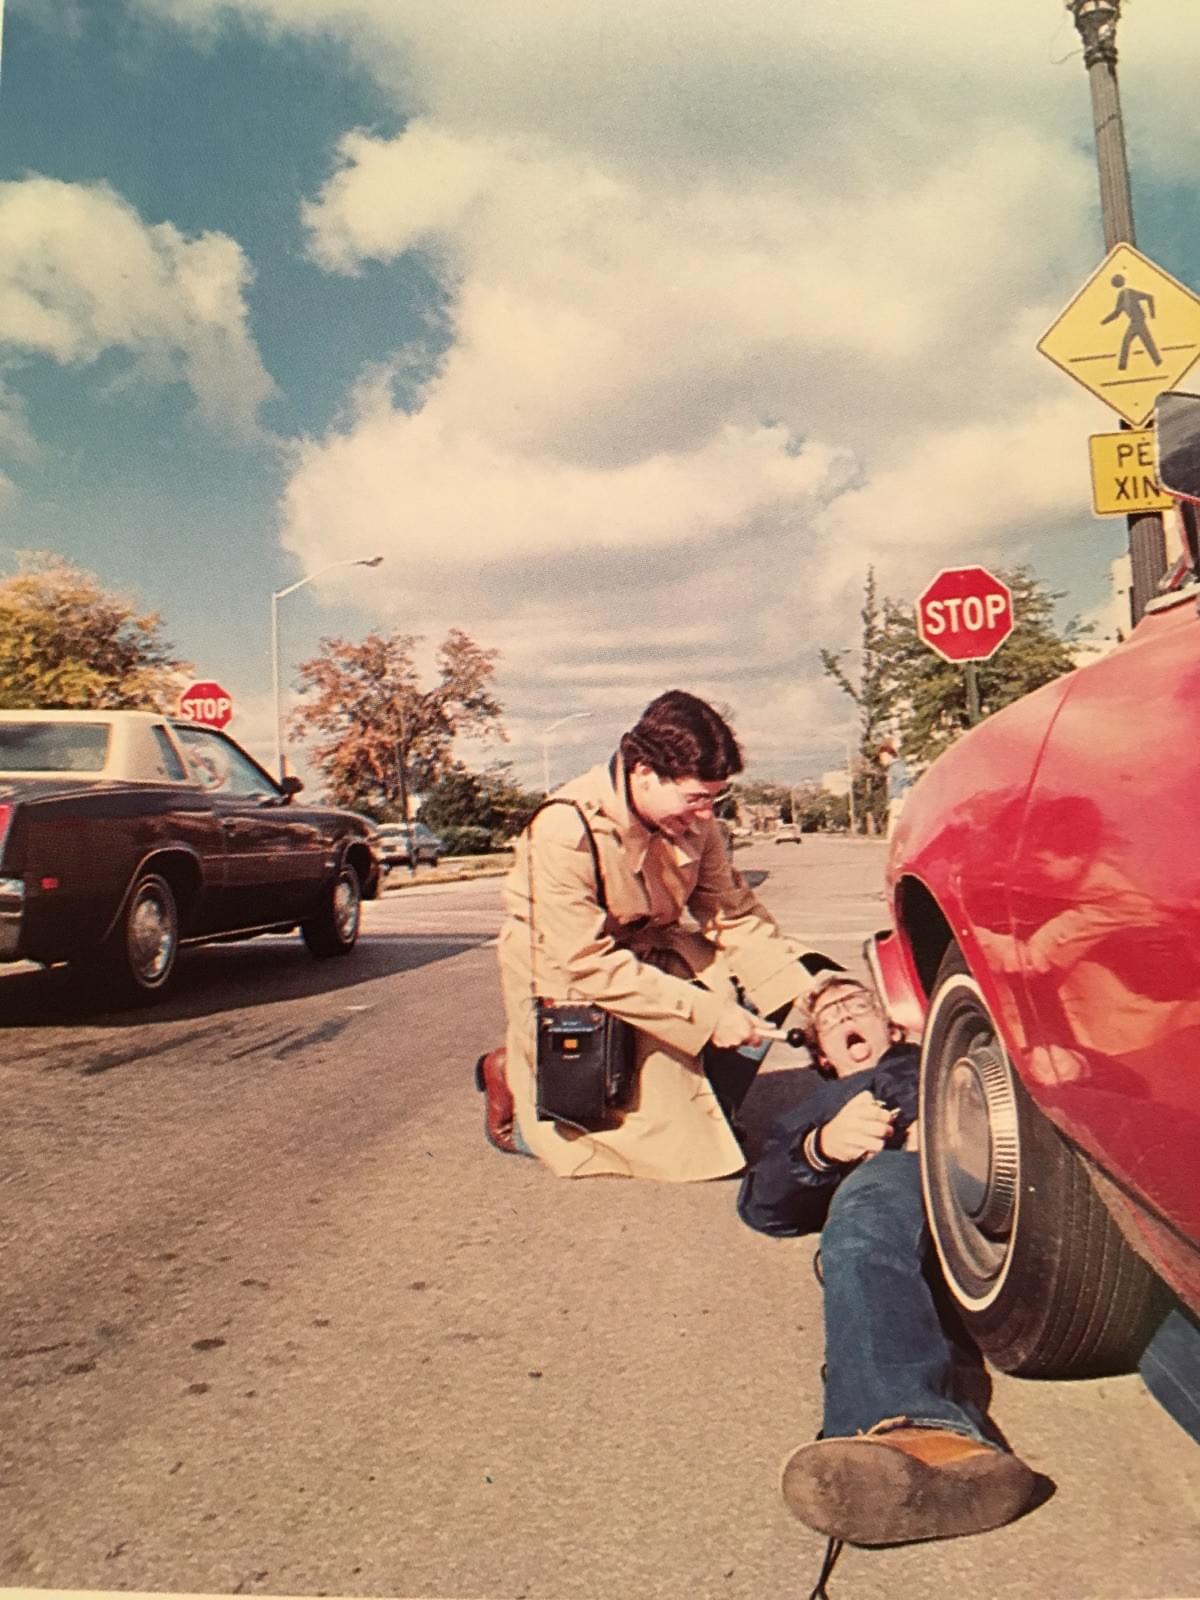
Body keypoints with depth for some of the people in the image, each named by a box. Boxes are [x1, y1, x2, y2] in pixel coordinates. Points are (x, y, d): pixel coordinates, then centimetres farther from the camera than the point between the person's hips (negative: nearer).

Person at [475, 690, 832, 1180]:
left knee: (762, 993, -12)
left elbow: (734, 914, -5)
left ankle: (709, 1113, 13)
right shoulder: (564, 833, -31)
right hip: (565, 981, -6)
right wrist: (707, 1014, -32)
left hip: (651, 952, 7)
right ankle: (516, 1078, 12)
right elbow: (589, 966, -31)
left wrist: (809, 987, -19)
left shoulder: (691, 822, -10)